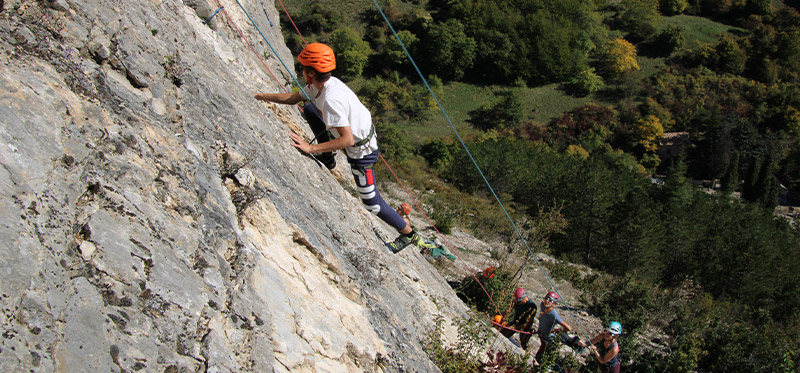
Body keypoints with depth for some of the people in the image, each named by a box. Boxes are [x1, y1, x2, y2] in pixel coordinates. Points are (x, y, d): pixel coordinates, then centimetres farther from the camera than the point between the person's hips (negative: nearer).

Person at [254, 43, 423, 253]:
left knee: (372, 204, 1)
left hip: (361, 150, -9)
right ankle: (327, 162, 24)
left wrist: (310, 148, -37)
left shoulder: (331, 99, -35)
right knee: (308, 109, 14)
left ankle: (409, 235, 19)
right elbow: (293, 98, 12)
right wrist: (261, 96, 12)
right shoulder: (318, 85, -7)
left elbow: (347, 140, -38)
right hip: (354, 134, 9)